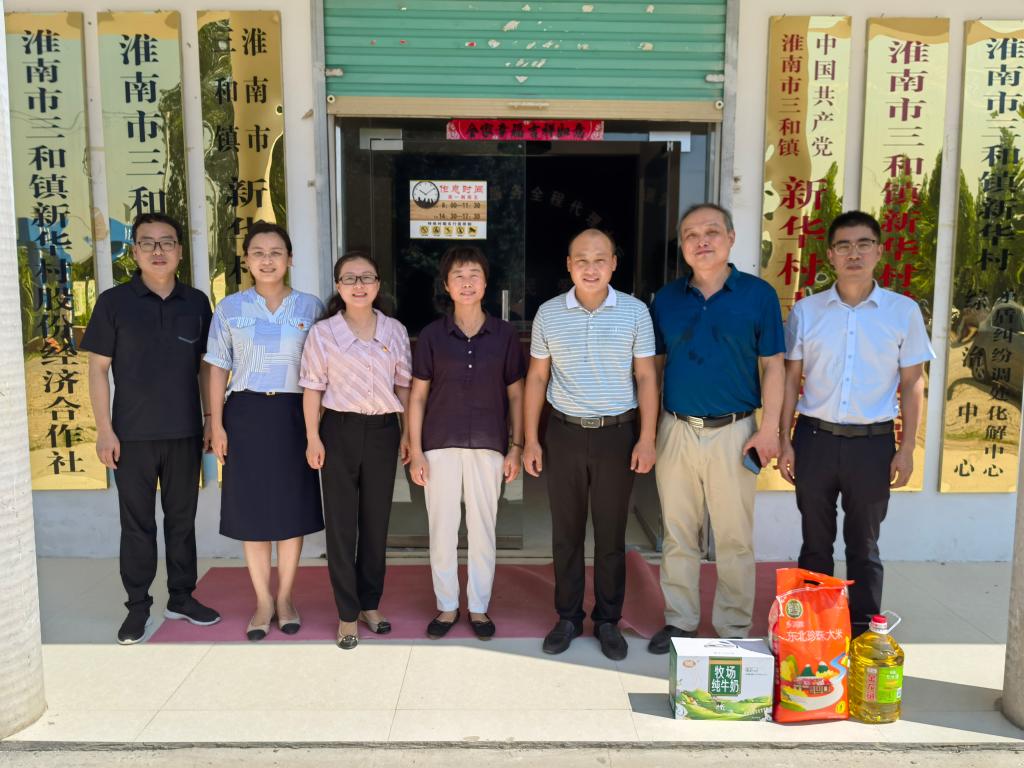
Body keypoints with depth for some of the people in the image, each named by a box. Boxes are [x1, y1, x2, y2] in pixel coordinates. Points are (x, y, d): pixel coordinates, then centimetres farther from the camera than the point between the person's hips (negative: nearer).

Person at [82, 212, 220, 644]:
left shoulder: (196, 303, 4)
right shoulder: (114, 302, -3)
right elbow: (98, 368, -3)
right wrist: (104, 429, -8)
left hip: (185, 433, 2)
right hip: (133, 435, -2)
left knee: (182, 519, 12)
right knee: (137, 523, 7)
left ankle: (182, 597, 26)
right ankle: (137, 607, 19)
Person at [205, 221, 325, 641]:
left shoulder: (310, 306, 2)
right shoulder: (230, 308, 3)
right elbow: (218, 369, 5)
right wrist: (216, 424, -2)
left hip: (293, 414, 0)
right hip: (246, 414, 0)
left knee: (292, 506, 6)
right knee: (251, 509, 5)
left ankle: (285, 597, 23)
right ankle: (263, 601, 20)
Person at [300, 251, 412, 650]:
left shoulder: (395, 330, 3)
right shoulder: (322, 332, -4)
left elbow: (403, 385, 8)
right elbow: (313, 389, -2)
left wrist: (407, 433, 5)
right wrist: (313, 437, -7)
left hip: (382, 430, 3)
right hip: (340, 430, -2)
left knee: (376, 520, 12)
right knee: (341, 523, 4)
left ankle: (370, 604, 27)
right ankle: (348, 614, 16)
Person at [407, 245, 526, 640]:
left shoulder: (505, 334, 0)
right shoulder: (432, 335, 0)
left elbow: (516, 393, 4)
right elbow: (418, 395, 2)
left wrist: (516, 447, 0)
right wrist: (415, 451, -2)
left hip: (488, 445, 0)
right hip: (440, 445, 0)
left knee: (483, 530, 8)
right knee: (442, 530, 8)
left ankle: (479, 608, 25)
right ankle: (447, 606, 25)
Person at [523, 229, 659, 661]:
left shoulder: (635, 312, -2)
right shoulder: (548, 314, 1)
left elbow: (646, 377, 0)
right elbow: (537, 378, 5)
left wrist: (646, 439, -6)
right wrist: (530, 440, 2)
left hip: (617, 434, -1)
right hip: (564, 434, 1)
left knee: (611, 534, 9)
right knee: (566, 533, 10)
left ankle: (608, 620, 24)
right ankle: (568, 617, 25)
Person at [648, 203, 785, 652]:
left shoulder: (758, 294, -2)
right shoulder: (666, 299, 6)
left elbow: (773, 366, 0)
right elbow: (655, 364, 10)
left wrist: (770, 428, -7)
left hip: (733, 432, -2)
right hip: (676, 429, 3)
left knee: (734, 537, 6)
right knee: (677, 533, 11)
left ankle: (734, 629, 22)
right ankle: (679, 620, 25)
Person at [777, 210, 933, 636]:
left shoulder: (903, 311, 0)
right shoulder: (805, 311, 2)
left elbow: (912, 383, 4)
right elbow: (791, 379, 5)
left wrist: (906, 449, -1)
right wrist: (785, 441, 1)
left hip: (872, 442, -1)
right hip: (815, 437, 1)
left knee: (864, 544, 10)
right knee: (815, 541, 11)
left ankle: (864, 631, 23)